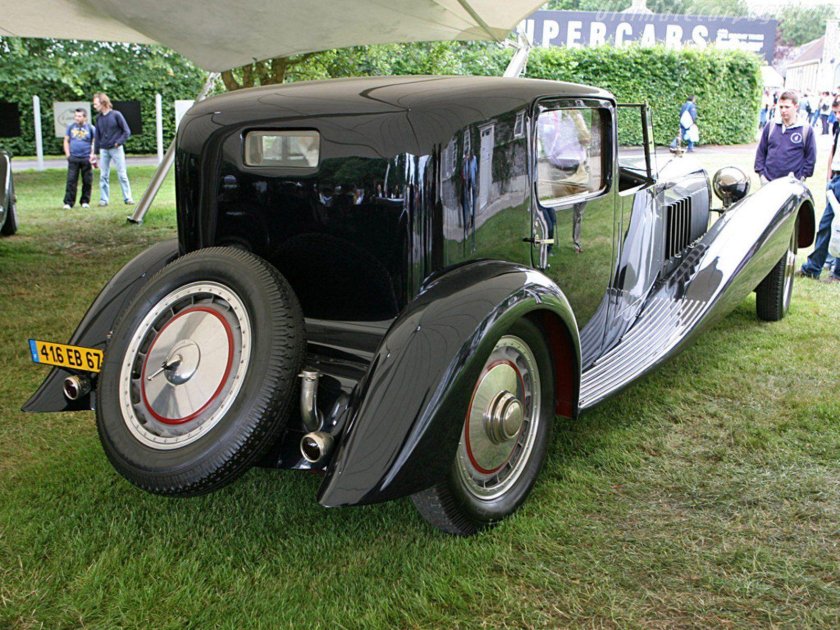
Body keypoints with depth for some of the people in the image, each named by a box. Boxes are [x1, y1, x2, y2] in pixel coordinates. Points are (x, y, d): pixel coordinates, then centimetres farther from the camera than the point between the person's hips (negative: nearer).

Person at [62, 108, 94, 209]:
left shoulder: (90, 128, 2)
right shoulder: (71, 127, 8)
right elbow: (66, 141, 14)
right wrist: (68, 154, 4)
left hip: (86, 159, -1)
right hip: (73, 158, 1)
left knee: (87, 181, 4)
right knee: (71, 181, -4)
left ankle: (85, 201, 16)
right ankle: (68, 202, -3)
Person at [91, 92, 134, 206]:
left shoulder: (116, 115, -6)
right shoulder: (99, 118, 8)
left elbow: (127, 131, -4)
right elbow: (97, 136, 15)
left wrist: (119, 142, -13)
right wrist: (94, 152, 13)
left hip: (116, 149, -4)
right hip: (104, 150, 4)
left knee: (122, 174, -2)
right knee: (103, 175, 4)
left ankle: (127, 198, 3)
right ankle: (104, 199, 8)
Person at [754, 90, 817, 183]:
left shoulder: (806, 129, 2)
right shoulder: (771, 126, 7)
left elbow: (810, 157, 5)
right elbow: (761, 152, 10)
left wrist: (802, 177, -3)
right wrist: (761, 174, 3)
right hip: (768, 182, 2)